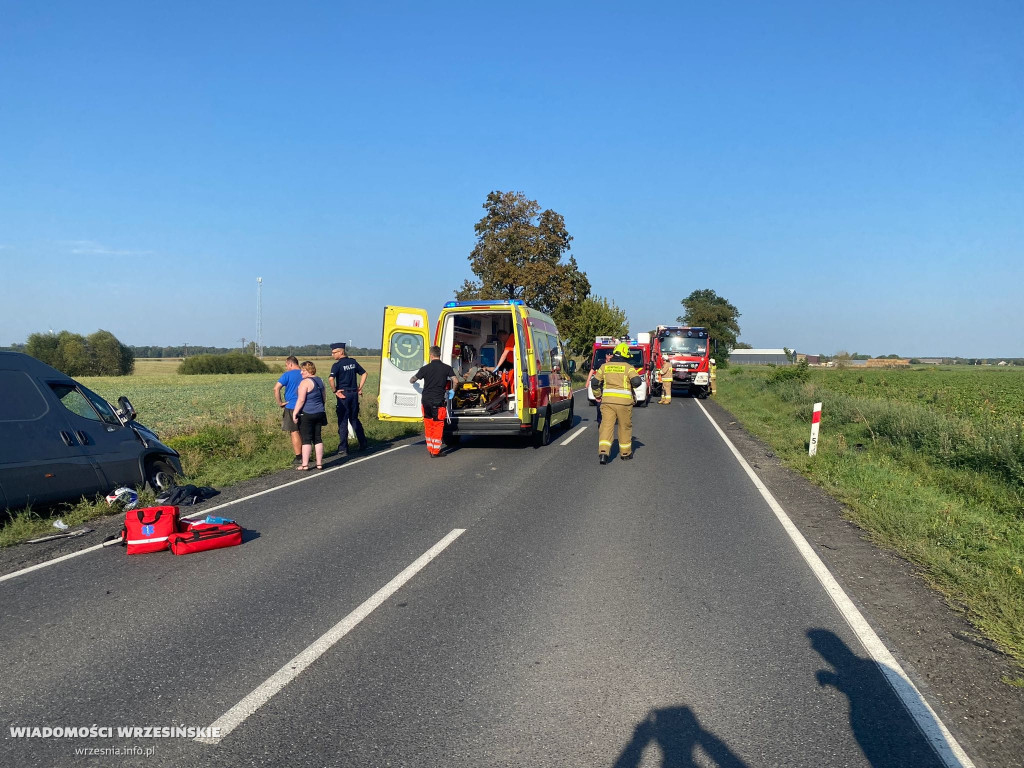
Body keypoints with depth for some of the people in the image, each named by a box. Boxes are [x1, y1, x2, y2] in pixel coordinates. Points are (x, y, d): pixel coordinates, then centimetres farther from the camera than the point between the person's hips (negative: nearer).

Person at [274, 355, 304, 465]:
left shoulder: (287, 375, -8)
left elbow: (276, 388, -18)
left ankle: (298, 458, -1)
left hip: (291, 407, -5)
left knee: (294, 432, 0)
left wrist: (279, 403, -10)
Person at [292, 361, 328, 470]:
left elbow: (301, 400, -18)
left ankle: (305, 464, -1)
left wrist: (294, 413, -13)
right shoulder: (320, 380, 11)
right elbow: (324, 398, 19)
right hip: (319, 413, 7)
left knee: (306, 439, -3)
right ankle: (319, 463, 12)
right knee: (317, 438, 10)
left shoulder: (305, 382, -14)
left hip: (307, 414, -7)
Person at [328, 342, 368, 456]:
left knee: (343, 422, 1)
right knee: (354, 419, 19)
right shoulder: (353, 362, 8)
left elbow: (331, 378, -26)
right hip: (354, 394, 6)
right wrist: (360, 388, 14)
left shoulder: (337, 365, -11)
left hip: (343, 395, -6)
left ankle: (343, 449, 2)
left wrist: (334, 391, -14)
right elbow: (364, 374, 15)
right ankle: (363, 444, 23)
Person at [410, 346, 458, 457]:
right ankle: (435, 451, 4)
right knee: (438, 425, 5)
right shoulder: (447, 368, -2)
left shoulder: (425, 368, 1)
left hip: (426, 400, 2)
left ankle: (430, 449, 22)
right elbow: (456, 381, -8)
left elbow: (412, 380, 10)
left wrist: (412, 381, 35)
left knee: (428, 425, 15)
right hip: (438, 401, -2)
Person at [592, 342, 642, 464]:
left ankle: (603, 451, -20)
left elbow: (595, 383, 10)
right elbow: (637, 381, -14)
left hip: (607, 400, 2)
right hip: (624, 401, -2)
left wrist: (598, 396, 25)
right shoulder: (628, 367, -1)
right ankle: (625, 453, 22)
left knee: (606, 425, -2)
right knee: (625, 427, 12)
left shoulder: (605, 367, 9)